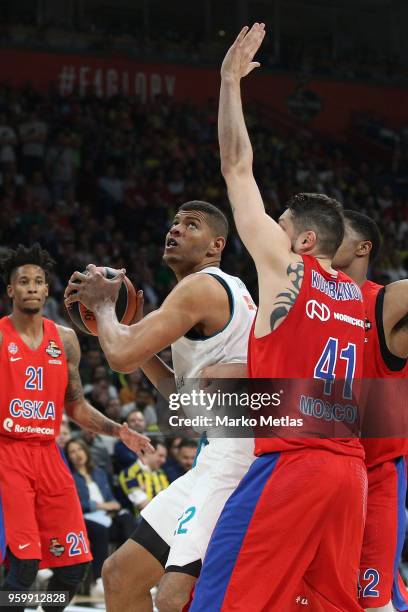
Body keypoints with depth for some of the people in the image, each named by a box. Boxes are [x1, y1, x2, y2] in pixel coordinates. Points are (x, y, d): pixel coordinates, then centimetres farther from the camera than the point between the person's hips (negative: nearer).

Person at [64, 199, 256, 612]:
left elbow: (122, 356, -17)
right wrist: (131, 325, 22)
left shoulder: (202, 285, -9)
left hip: (236, 457, -11)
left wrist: (103, 305, 4)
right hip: (221, 456, 11)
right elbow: (184, 394, 29)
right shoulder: (223, 291, 23)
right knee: (121, 574, 17)